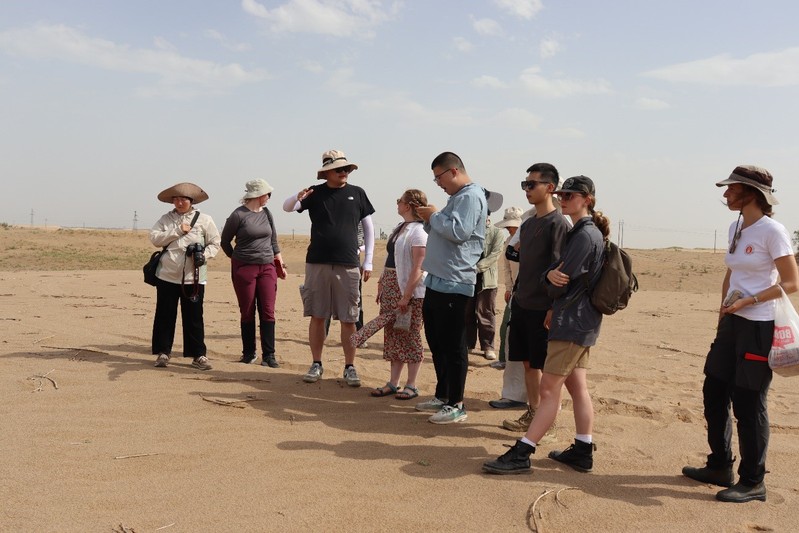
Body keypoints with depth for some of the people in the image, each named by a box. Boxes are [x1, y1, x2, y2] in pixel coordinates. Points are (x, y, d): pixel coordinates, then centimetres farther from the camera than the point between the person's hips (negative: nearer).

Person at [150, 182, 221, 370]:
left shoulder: (204, 220, 4)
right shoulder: (166, 219, 9)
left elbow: (215, 243, 6)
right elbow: (154, 238, -3)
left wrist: (205, 255, -13)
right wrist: (178, 231, -11)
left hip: (193, 277, -2)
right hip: (167, 276, 2)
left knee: (194, 317, 2)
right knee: (165, 316, 6)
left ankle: (198, 355, 10)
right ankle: (163, 352, 18)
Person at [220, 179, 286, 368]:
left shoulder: (266, 213, 10)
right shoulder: (238, 215, -6)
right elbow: (225, 241, 5)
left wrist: (279, 262, 12)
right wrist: (237, 258, 11)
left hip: (267, 267, 4)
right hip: (244, 268, -4)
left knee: (268, 311, -3)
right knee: (247, 312, 4)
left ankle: (268, 355, 0)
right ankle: (249, 353, 15)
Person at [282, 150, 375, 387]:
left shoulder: (357, 193, 5)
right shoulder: (315, 193, 4)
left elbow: (369, 227, 10)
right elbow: (286, 207, -4)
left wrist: (368, 261, 5)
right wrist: (298, 197, -28)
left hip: (348, 266, 0)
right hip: (317, 263, 0)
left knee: (348, 320, 2)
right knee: (317, 317, 6)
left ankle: (349, 367, 12)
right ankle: (316, 364, 18)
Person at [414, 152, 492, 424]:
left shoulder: (471, 196, -12)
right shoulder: (457, 197, 20)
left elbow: (458, 232, -25)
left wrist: (434, 216, -11)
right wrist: (429, 220, 7)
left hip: (454, 284, -10)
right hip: (437, 281, 11)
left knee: (453, 346, -4)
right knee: (436, 343, 17)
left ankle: (456, 405, 5)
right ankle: (442, 396, 29)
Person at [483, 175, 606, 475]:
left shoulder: (585, 236, -16)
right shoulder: (580, 232, 17)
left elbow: (560, 287, -18)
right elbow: (562, 276, 11)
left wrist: (552, 281, 4)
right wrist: (551, 275, -11)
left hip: (572, 324, -10)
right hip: (580, 323, 10)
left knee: (549, 390, -8)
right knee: (577, 387, 12)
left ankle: (521, 454, -5)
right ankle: (582, 452, 19)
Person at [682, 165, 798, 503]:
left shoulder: (772, 231, -13)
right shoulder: (735, 228, 11)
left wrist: (748, 301, -20)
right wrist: (724, 311, 15)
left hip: (758, 327, -8)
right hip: (731, 324, 8)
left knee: (748, 403, -2)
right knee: (714, 393, 13)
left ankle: (752, 482, 12)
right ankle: (720, 466, 28)